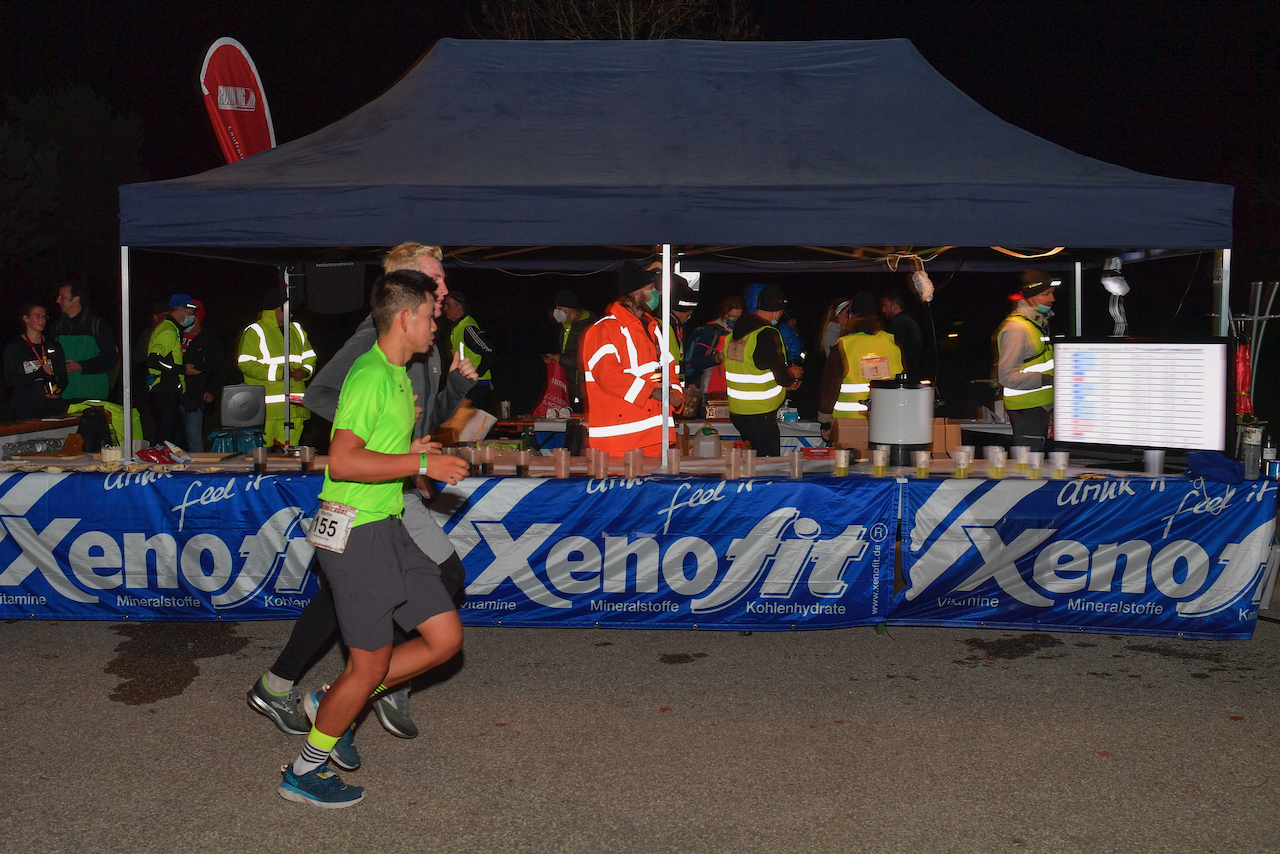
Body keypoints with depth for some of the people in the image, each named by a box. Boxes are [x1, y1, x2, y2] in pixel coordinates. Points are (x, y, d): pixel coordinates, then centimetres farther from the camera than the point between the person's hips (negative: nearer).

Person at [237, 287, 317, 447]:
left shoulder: (296, 329, 19)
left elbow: (310, 358, 23)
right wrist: (278, 373, -16)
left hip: (295, 409, 5)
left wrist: (305, 371, -2)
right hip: (266, 409, -5)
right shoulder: (254, 331, 0)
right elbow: (245, 364, -8)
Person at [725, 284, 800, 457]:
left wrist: (785, 382, 17)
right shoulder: (767, 334, -17)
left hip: (736, 411, 9)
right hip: (760, 415, -9)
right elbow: (781, 377, -16)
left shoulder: (735, 333, 10)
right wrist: (792, 374, 7)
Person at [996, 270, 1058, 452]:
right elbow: (1006, 376, -22)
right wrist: (1045, 379, -26)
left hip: (1041, 406, 10)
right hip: (1026, 408, -10)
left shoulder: (1039, 322, 17)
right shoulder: (1016, 327, -16)